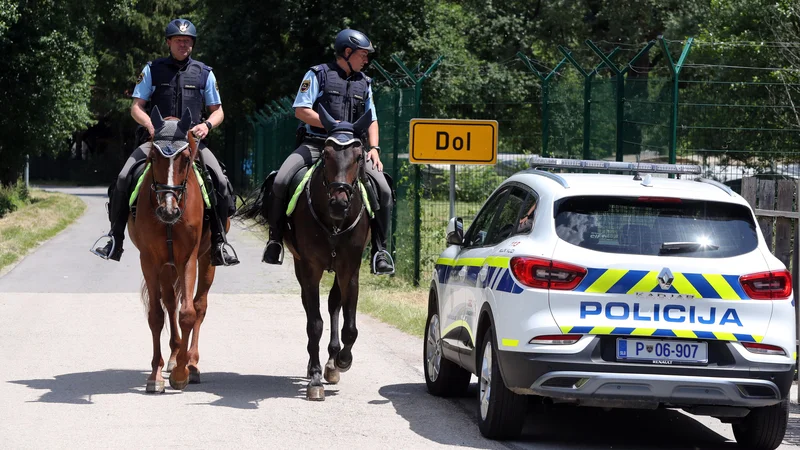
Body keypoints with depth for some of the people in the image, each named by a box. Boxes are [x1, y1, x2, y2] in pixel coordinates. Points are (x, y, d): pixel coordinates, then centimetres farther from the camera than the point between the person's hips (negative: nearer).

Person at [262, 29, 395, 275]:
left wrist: (374, 148, -1)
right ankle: (275, 238, -7)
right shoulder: (318, 75, 3)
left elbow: (371, 120, 18)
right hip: (314, 144, -3)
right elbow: (301, 110, -4)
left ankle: (380, 248, -7)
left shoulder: (364, 83, 18)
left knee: (383, 190, -16)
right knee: (281, 182, -26)